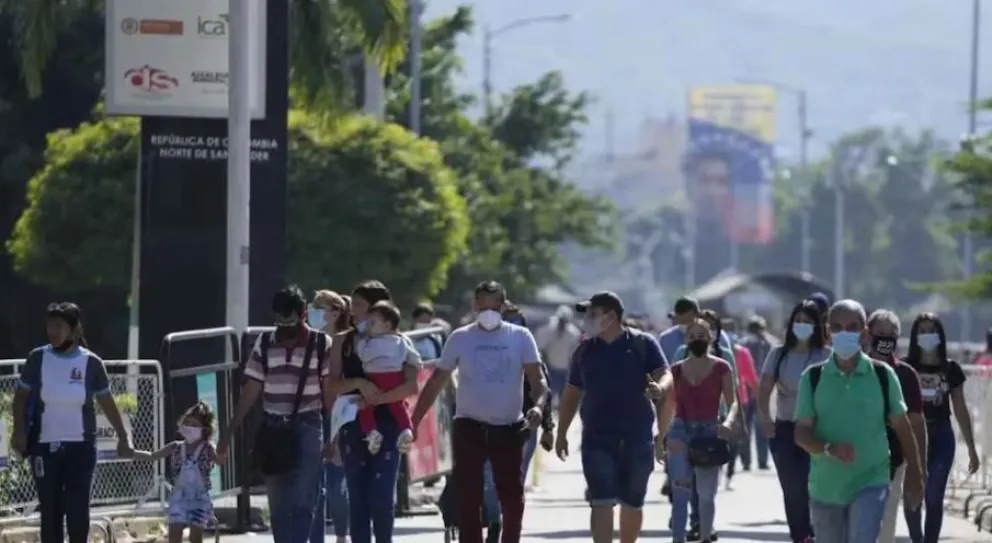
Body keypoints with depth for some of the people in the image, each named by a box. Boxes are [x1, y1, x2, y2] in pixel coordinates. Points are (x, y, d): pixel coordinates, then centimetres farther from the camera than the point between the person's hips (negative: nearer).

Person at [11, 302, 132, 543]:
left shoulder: (91, 363, -4)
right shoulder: (38, 359, -3)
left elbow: (106, 402, 6)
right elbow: (21, 396, 5)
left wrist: (123, 436, 5)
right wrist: (19, 430, -8)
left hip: (80, 447, -1)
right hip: (45, 446, 1)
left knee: (78, 510, -2)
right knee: (50, 511, 3)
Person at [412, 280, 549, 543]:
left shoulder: (520, 337, 2)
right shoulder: (461, 338, 3)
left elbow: (537, 378, -2)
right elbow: (436, 382, 6)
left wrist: (538, 405, -24)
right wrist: (413, 422, 1)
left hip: (509, 428, 0)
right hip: (469, 426, 0)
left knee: (512, 496, 6)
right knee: (468, 496, -3)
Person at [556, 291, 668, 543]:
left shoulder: (643, 344, 0)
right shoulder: (585, 351, 9)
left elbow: (665, 376, -9)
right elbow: (572, 394, 16)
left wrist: (659, 388, -33)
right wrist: (561, 433, 12)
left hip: (637, 438, -1)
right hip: (597, 439, 1)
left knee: (632, 504, 11)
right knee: (601, 502, -11)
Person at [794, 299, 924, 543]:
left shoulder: (883, 375, -2)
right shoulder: (813, 377, -2)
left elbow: (902, 427, 6)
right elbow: (802, 433, -5)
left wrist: (914, 475, 9)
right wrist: (829, 448, -25)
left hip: (870, 484, -2)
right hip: (825, 487, 2)